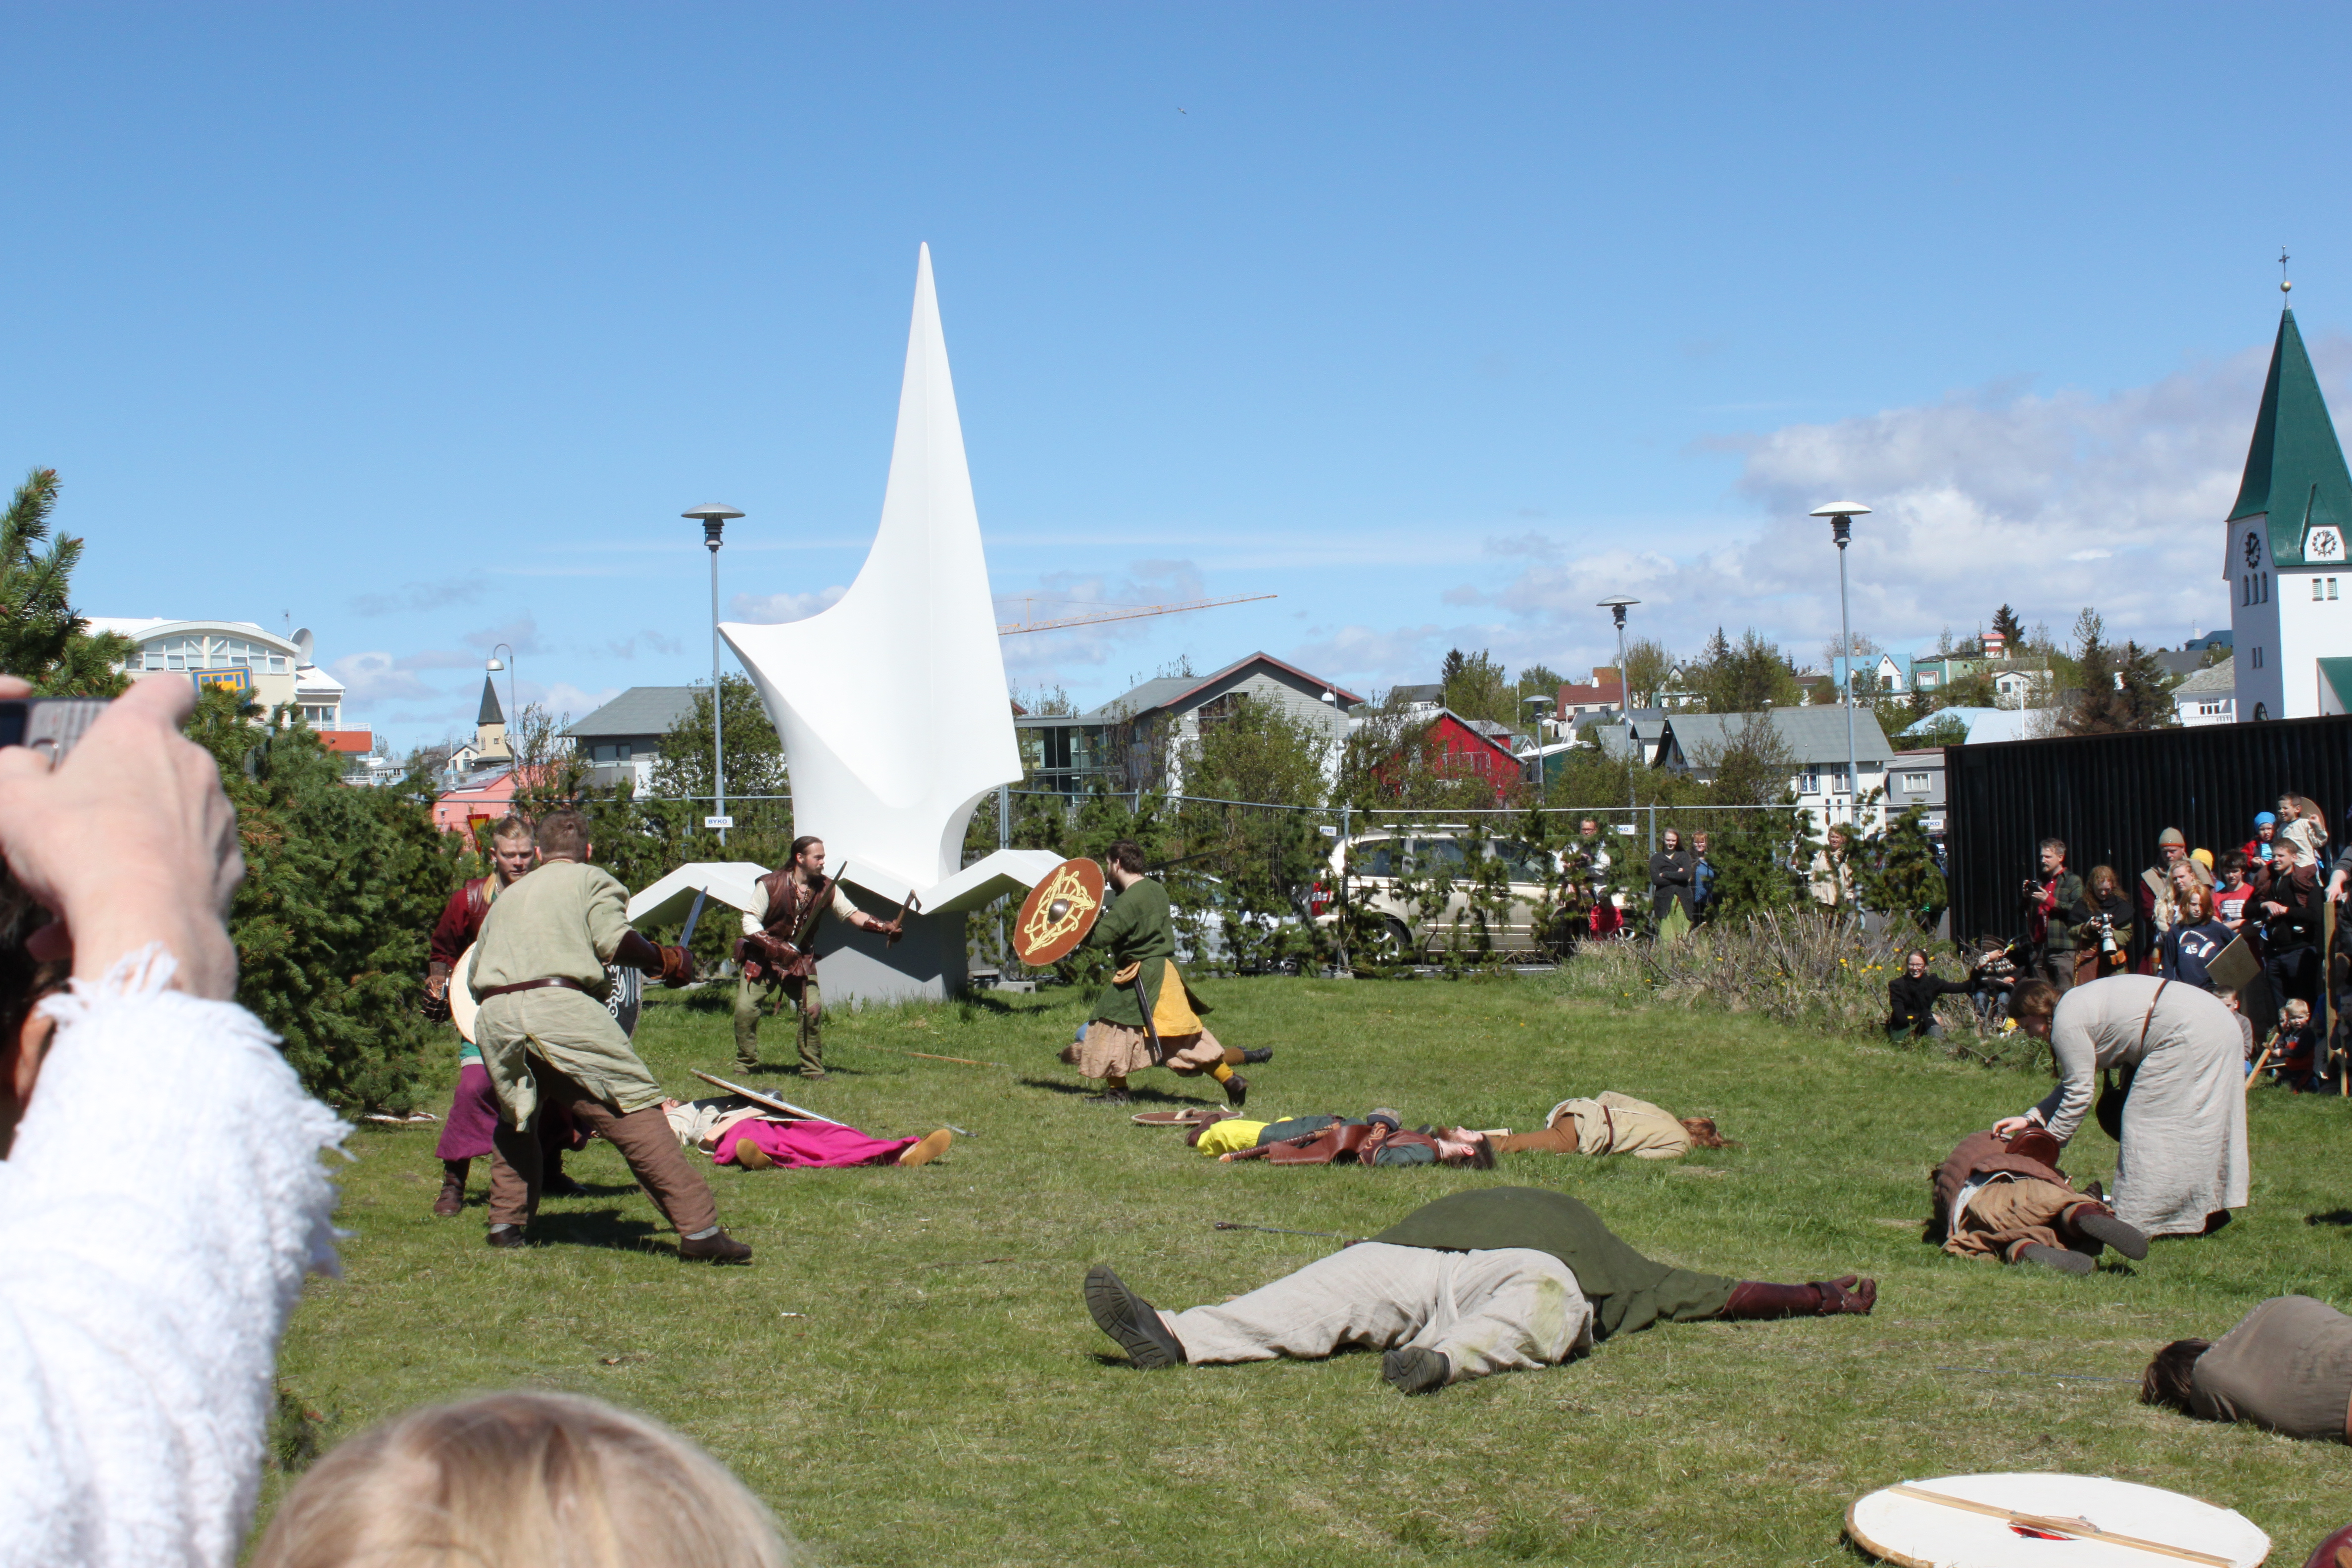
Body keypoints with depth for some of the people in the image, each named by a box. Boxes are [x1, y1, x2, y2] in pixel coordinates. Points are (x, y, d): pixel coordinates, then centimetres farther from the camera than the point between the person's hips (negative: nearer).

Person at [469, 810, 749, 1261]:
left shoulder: (508, 896, 32)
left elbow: (475, 975, 29)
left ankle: (506, 1223, 27)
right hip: (559, 1009, -5)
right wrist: (663, 961, 13)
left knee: (516, 1118, 30)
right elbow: (614, 942, -2)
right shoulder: (591, 879, 16)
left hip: (493, 1020, 5)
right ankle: (698, 1229, -15)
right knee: (636, 1112, -7)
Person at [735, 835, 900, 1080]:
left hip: (800, 961, 3)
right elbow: (750, 922, -13)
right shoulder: (771, 885, -13)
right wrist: (775, 947, -26)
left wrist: (884, 927, -17)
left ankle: (813, 1069, 3)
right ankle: (745, 1066, 5)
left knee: (813, 1010, -10)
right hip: (761, 959, -3)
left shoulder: (826, 890, -3)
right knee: (745, 1008, -12)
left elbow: (852, 914, -1)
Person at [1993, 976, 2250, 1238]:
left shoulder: (2066, 1025, -9)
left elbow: (2079, 1093, -8)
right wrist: (2031, 1119, 22)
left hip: (2189, 1035, -11)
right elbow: (2075, 1082, 25)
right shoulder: (2077, 1005, 21)